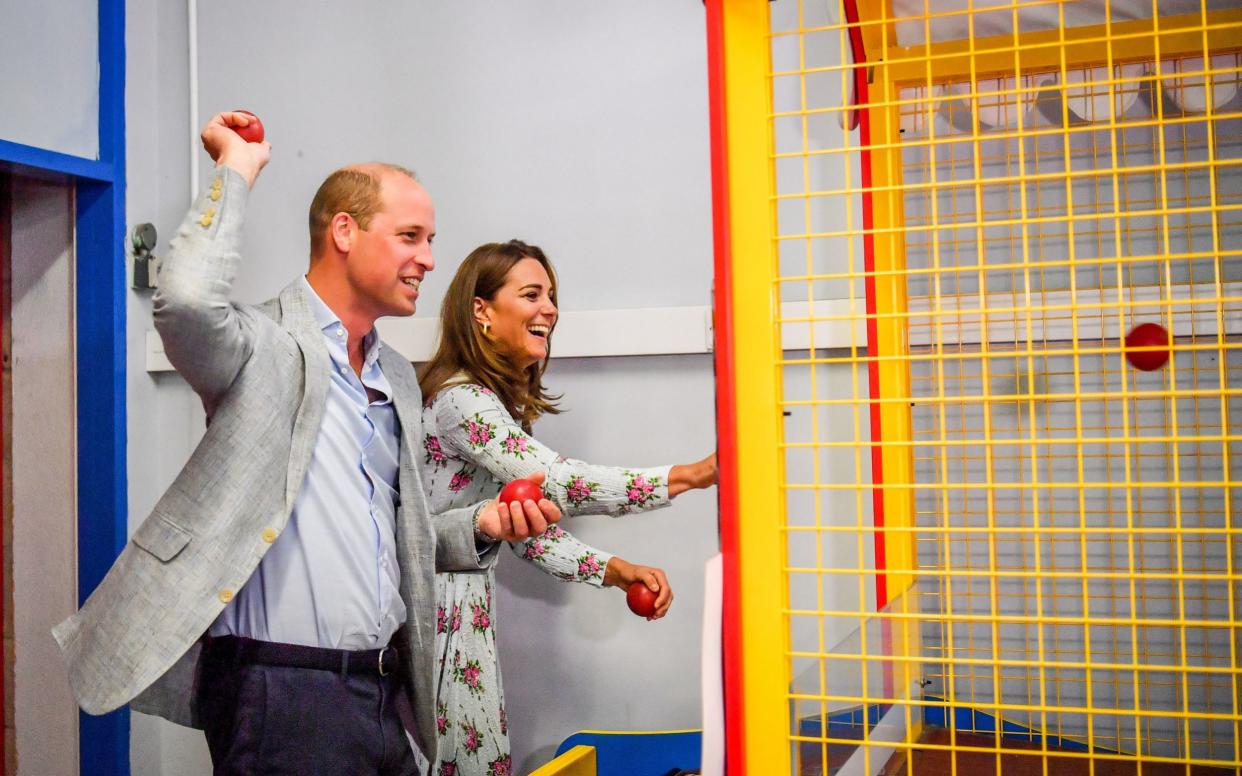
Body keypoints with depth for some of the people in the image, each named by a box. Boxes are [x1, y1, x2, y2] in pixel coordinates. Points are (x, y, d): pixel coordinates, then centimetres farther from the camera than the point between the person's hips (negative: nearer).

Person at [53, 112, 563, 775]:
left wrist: (479, 525, 4)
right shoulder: (267, 349, -9)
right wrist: (237, 168, -17)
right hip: (281, 689, -7)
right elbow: (185, 300, -31)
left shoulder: (398, 378, 16)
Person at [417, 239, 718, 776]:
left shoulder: (500, 402, 12)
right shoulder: (459, 399, -19)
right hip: (436, 608, -9)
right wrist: (691, 476, -28)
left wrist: (612, 570, -1)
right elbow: (560, 484, -29)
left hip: (467, 610, 9)